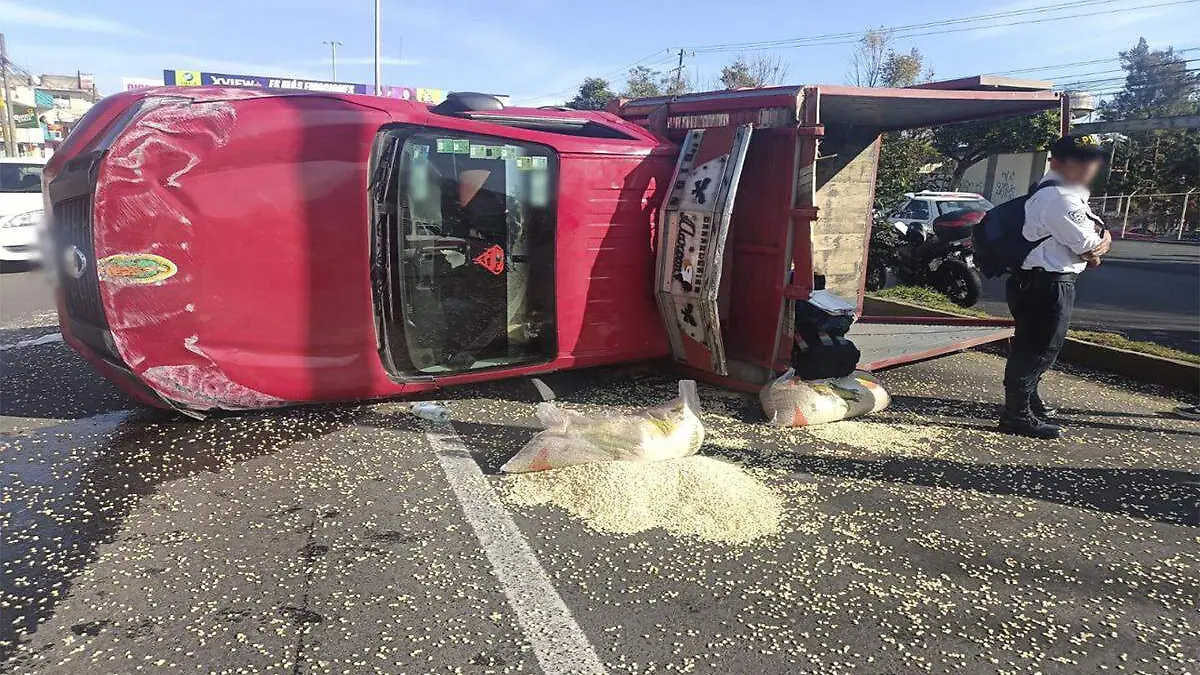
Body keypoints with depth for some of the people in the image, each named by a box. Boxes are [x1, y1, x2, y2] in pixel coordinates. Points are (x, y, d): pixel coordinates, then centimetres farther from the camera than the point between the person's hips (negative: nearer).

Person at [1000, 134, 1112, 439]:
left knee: (1034, 345, 22)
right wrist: (1098, 243, 3)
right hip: (1045, 283, -11)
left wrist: (1098, 242, -3)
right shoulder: (1058, 197, -19)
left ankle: (1028, 398, 39)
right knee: (1038, 347, -5)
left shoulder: (1069, 194, 17)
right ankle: (1017, 413, 2)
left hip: (1040, 281, 11)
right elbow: (1087, 246, -17)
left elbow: (1100, 235, 18)